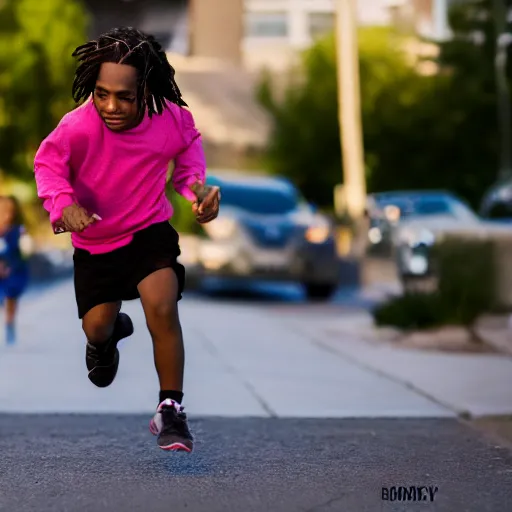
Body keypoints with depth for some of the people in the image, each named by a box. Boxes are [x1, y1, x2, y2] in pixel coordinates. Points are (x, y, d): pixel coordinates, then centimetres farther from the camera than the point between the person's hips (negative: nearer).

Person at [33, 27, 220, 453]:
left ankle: (171, 409, -3)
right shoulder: (78, 126, -32)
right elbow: (48, 163, -15)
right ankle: (109, 334, 51)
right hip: (95, 241, 1)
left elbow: (188, 145, 3)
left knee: (163, 310, -20)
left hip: (150, 229, 0)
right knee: (96, 327, 9)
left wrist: (196, 184, -13)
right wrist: (63, 202, -34)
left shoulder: (172, 119, -23)